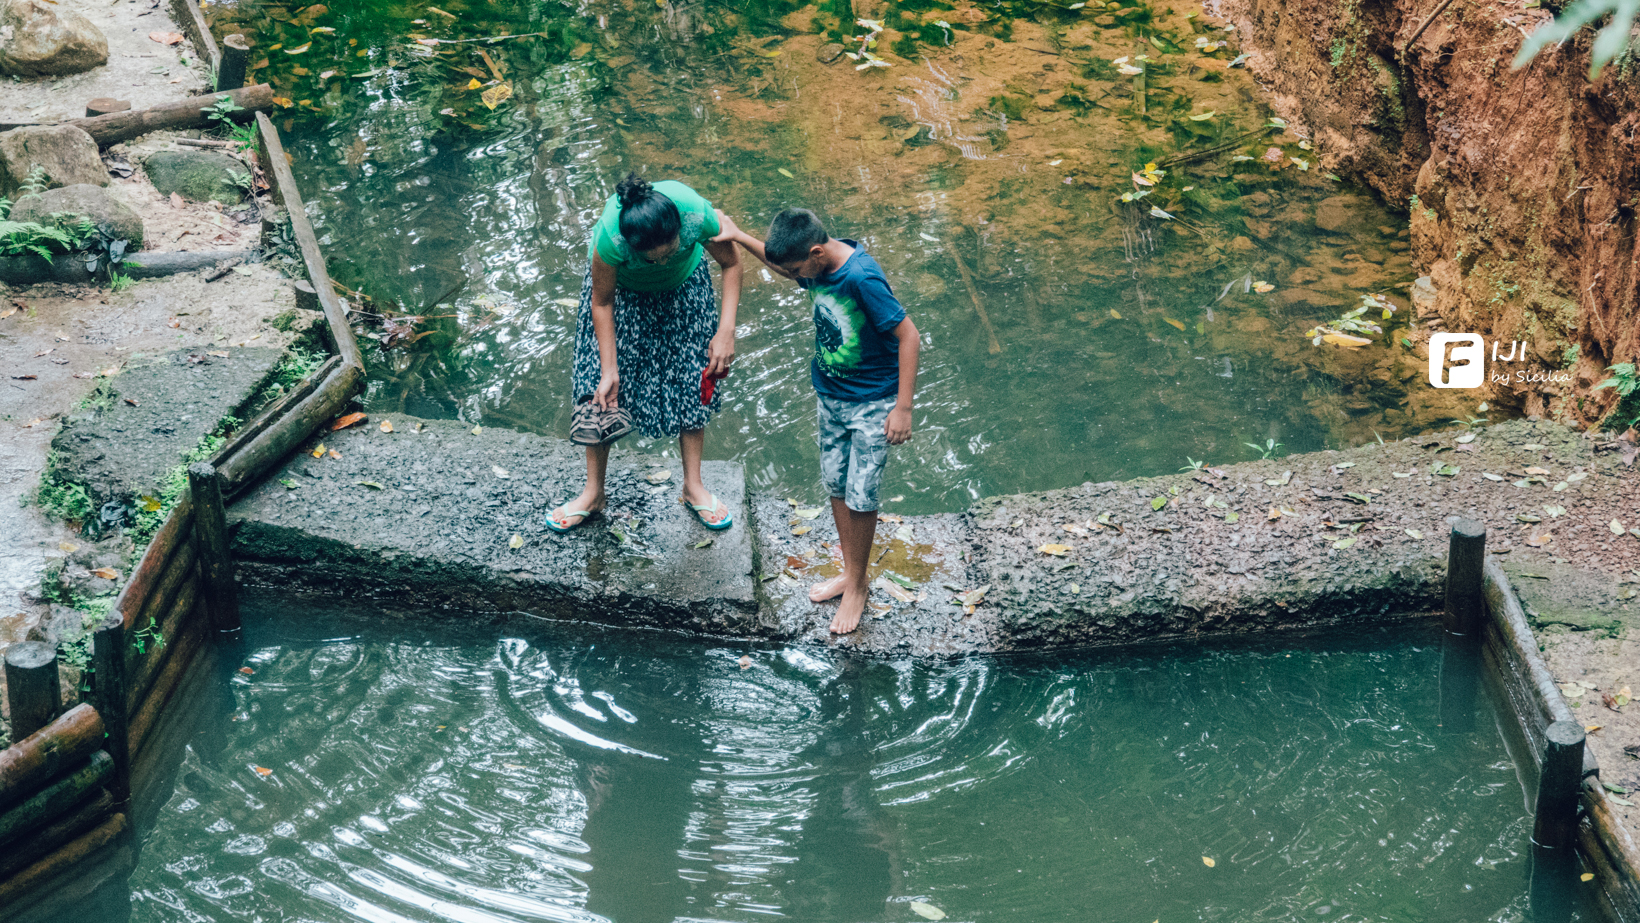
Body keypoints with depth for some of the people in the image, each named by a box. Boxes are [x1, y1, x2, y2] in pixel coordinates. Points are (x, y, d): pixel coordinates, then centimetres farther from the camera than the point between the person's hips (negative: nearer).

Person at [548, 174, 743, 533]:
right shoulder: (611, 237, -42)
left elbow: (732, 264, -18)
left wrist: (725, 332, -25)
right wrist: (608, 371, -21)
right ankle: (593, 493, 12)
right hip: (621, 286, -1)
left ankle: (693, 486, 19)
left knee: (691, 382, 3)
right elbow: (602, 302, -23)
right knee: (602, 389, -4)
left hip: (684, 286, 1)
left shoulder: (698, 215, -40)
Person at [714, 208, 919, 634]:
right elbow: (783, 261, 20)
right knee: (836, 485, 16)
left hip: (872, 403, -8)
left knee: (860, 497, -1)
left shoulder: (862, 278, -31)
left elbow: (908, 336, -26)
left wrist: (903, 407, -25)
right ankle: (849, 572, 32)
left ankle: (857, 586, 17)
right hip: (831, 395, 8)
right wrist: (740, 237, 11)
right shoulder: (818, 264, -7)